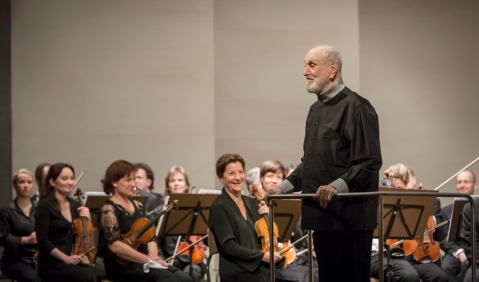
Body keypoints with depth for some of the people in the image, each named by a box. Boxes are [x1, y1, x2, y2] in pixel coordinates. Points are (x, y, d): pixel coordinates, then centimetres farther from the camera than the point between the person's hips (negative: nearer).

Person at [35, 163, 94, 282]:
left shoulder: (75, 205, 13)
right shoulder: (45, 206, -6)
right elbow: (42, 241, -12)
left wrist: (86, 220, 1)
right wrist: (66, 258, -17)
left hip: (74, 262, 6)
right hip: (52, 264, -6)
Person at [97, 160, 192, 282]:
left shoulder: (138, 206, 17)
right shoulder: (109, 210, -7)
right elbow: (115, 245, -19)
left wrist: (153, 255, -4)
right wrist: (148, 260, -19)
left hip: (142, 262, 7)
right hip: (121, 265, -7)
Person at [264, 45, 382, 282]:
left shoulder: (355, 107, -10)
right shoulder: (316, 109, 19)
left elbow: (370, 162, -18)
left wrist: (337, 186, -29)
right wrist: (285, 187, 16)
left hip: (349, 217, -9)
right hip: (322, 216, 9)